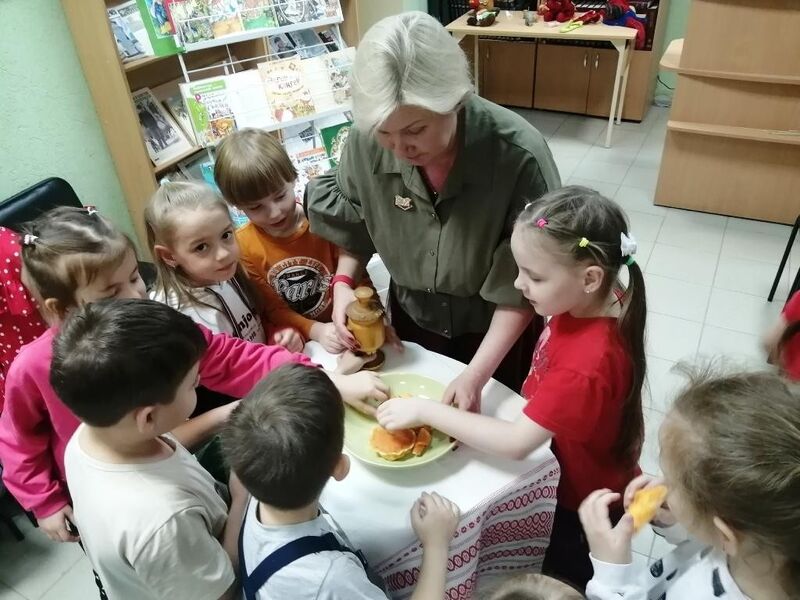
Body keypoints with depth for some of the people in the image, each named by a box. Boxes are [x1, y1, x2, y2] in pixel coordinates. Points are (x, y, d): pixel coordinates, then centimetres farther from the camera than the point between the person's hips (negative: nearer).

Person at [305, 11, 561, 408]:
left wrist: (476, 375, -28)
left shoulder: (518, 155, -32)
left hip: (496, 332, -3)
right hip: (412, 319, 3)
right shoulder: (366, 141, -22)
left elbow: (523, 283, -23)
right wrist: (343, 282, -16)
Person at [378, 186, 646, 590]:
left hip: (587, 501, -7)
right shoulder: (591, 303, -15)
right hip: (570, 474, 7)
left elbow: (517, 443, -36)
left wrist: (425, 411, -30)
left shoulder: (588, 364, -41)